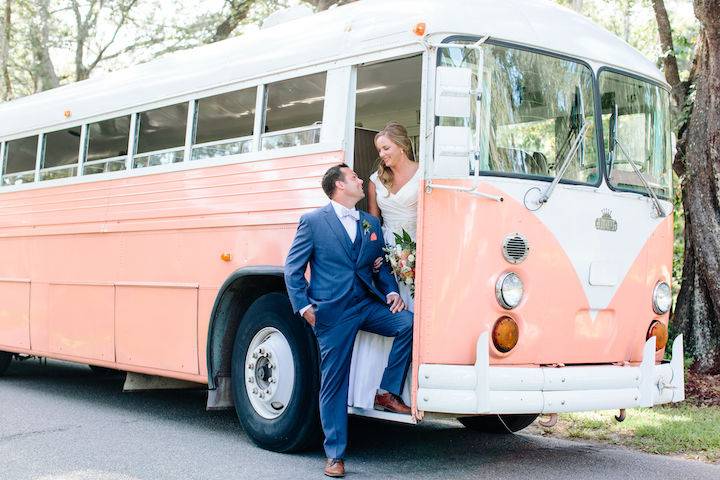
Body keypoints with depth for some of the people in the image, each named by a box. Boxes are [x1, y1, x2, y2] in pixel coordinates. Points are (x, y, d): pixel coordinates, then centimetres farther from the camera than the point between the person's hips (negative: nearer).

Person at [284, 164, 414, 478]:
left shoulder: (371, 223, 16)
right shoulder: (313, 221, 2)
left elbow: (380, 265, 19)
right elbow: (293, 269, 2)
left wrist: (392, 292, 1)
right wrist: (304, 307, -7)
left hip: (368, 304, 4)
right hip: (332, 311, -4)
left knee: (409, 323, -22)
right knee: (333, 382, -1)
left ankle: (387, 392, -5)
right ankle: (335, 454, 10)